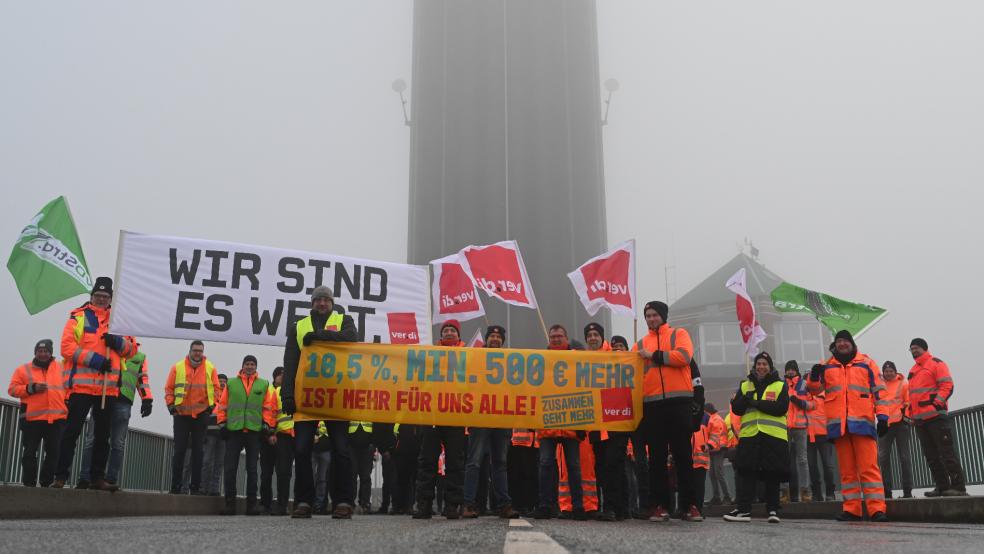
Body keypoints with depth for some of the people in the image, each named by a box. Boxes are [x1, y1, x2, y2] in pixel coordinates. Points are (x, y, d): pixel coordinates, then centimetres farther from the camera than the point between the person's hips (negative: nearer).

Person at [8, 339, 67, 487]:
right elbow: (12, 389, 1)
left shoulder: (61, 368, 12)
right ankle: (29, 484, 9)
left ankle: (47, 483, 12)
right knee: (30, 453, 2)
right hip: (32, 418, -1)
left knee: (53, 453, 2)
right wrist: (31, 388, -13)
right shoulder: (23, 370, 6)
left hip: (57, 418, 2)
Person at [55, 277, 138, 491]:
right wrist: (94, 359, -18)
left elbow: (132, 349, 10)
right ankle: (60, 476, 6)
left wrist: (118, 342, -11)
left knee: (103, 434, 8)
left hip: (108, 387, 4)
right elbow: (67, 347, -9)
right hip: (81, 385, -4)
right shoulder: (78, 317, 3)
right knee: (72, 431, -1)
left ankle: (98, 477, 14)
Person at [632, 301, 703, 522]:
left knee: (683, 455, 0)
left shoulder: (679, 335, 9)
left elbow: (684, 356, -11)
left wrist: (654, 355, -8)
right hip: (652, 405, 3)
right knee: (657, 457, 4)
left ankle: (689, 505, 4)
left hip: (679, 403, -3)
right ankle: (660, 505, 8)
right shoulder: (640, 345, 18)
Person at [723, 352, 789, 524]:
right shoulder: (745, 385, 18)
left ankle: (773, 510, 10)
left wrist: (757, 403, -12)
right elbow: (736, 409, 8)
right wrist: (746, 398, -10)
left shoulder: (781, 385, 9)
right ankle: (743, 509, -2)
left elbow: (781, 408, -7)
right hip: (749, 435, 2)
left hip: (774, 437, -2)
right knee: (746, 472, -4)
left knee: (772, 474, 1)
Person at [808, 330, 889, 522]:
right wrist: (814, 377, -8)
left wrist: (882, 416, -2)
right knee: (847, 469, 5)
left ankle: (877, 509, -10)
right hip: (838, 425, 3)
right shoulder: (827, 366, 16)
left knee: (869, 467, -8)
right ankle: (851, 509, 8)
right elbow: (814, 389, 15)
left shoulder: (866, 363, 10)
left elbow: (879, 390, 7)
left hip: (862, 422, -3)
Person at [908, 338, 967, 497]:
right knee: (931, 455, 8)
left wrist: (937, 403, -20)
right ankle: (942, 486, 12)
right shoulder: (913, 370, 22)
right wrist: (910, 410, 16)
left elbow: (947, 386, -10)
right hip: (919, 419, 8)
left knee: (947, 452, -8)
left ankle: (958, 486, -6)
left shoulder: (936, 364, -1)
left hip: (936, 416, -8)